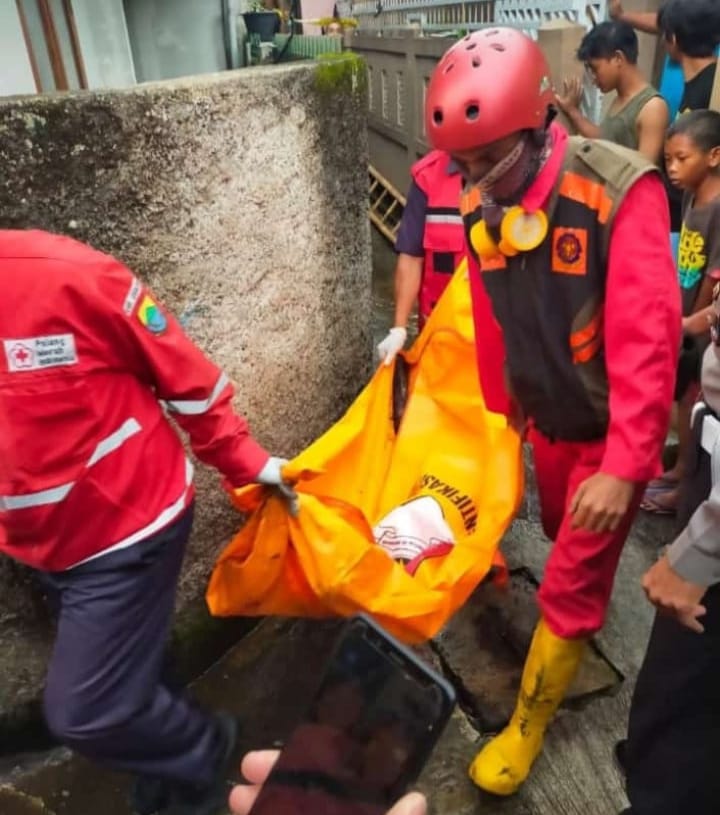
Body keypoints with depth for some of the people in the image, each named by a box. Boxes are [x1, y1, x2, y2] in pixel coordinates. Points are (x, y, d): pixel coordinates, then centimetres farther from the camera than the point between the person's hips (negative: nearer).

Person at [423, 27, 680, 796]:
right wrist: (500, 409, 14)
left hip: (611, 428, -5)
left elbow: (647, 337, -28)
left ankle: (527, 725, 27)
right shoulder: (478, 207, -6)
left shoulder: (620, 190, -25)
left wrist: (625, 466, -29)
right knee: (566, 541, 26)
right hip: (546, 418, 6)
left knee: (570, 586, 4)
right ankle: (581, 644, 57)